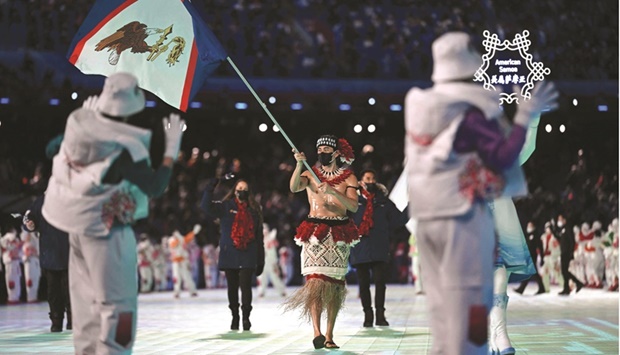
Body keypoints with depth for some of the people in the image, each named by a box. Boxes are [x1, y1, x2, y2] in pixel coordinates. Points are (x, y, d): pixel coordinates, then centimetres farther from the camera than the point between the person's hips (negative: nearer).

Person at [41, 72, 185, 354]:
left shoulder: (80, 123, -8)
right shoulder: (126, 148, -26)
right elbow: (155, 188, -19)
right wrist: (172, 146, -13)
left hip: (78, 224, 8)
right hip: (107, 230, -8)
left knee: (85, 296, 19)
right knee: (118, 303, 1)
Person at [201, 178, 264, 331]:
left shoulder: (254, 211, 8)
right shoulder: (225, 207, 6)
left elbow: (259, 237, 9)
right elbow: (206, 206, -9)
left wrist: (260, 260, 6)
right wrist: (210, 187, -21)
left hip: (247, 256, -1)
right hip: (229, 255, 1)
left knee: (246, 285, -9)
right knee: (232, 287, 7)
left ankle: (246, 317, -2)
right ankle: (235, 317, 17)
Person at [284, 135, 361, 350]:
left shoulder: (348, 178, 7)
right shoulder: (311, 175, 9)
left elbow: (353, 206, -7)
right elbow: (294, 187, -11)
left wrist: (333, 192, -20)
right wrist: (299, 165, -26)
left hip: (339, 234, 1)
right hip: (315, 233, -1)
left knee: (335, 285, 1)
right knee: (315, 281, -15)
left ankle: (329, 335, 8)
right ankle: (317, 333, -22)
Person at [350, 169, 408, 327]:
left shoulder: (384, 202, 12)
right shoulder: (354, 201, 5)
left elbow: (400, 219, 13)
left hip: (379, 250, 1)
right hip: (360, 249, -1)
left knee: (380, 282, -4)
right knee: (363, 284, 3)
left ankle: (380, 315, 5)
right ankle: (368, 315, 13)